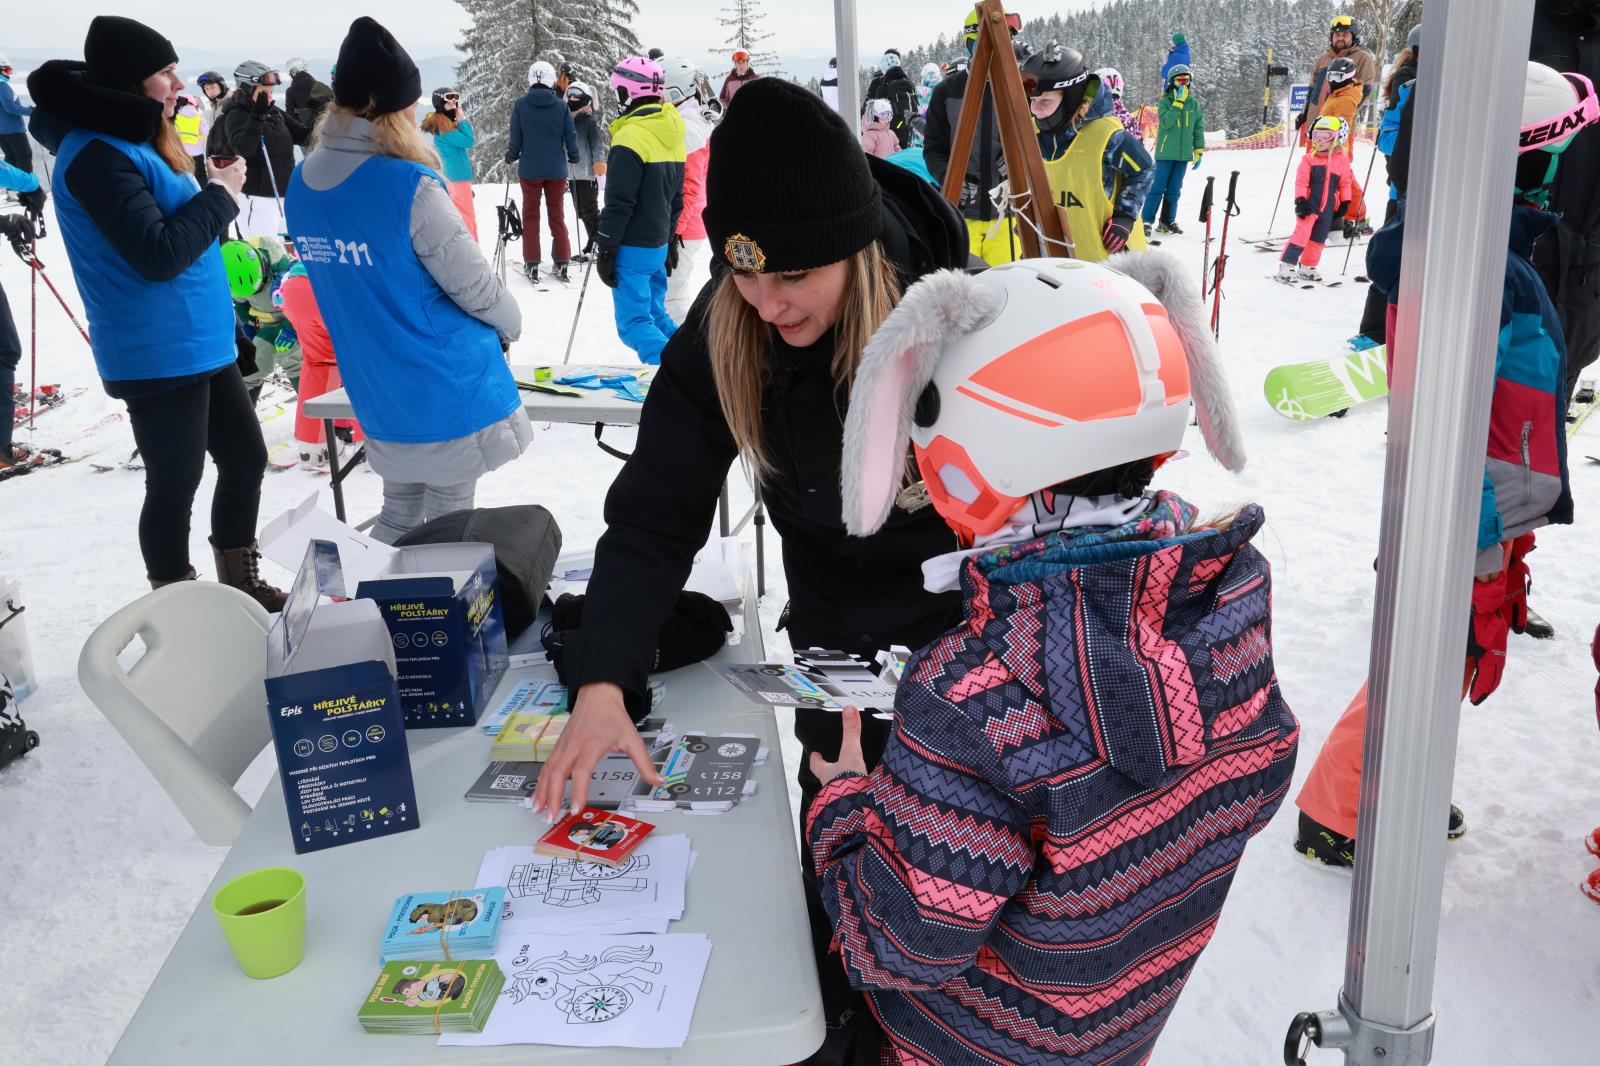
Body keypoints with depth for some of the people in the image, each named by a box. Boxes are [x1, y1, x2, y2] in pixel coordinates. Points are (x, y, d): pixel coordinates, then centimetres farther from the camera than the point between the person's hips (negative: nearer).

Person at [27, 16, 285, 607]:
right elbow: (157, 253, -23)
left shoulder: (134, 142, 13)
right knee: (175, 486, -1)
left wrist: (212, 192, 8)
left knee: (246, 457, 16)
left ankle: (241, 585, 31)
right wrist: (219, 194, -13)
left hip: (203, 344, 10)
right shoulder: (96, 154, -17)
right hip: (159, 356, -10)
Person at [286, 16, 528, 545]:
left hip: (378, 395, 7)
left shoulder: (302, 184, 1)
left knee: (398, 517, 20)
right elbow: (472, 284, -14)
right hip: (448, 387, -6)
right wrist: (509, 324, 5)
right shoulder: (409, 188, -22)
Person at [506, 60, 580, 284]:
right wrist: (573, 156, 18)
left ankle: (531, 265, 6)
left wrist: (510, 156, 14)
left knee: (530, 215, 8)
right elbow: (571, 135, 0)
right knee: (557, 215, 11)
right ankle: (561, 264, 10)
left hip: (530, 169, -1)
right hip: (557, 169, 1)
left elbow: (515, 137, -4)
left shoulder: (521, 105, -7)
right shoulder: (561, 105, -6)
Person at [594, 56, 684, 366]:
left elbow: (618, 203, -17)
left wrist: (605, 250, -12)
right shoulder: (671, 136, 10)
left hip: (633, 247, -8)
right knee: (656, 314, 19)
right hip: (659, 244, 8)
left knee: (634, 323, -6)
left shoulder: (630, 137, -17)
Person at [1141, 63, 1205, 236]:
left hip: (1184, 153, 4)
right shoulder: (1165, 101, -3)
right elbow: (1166, 123, -18)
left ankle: (1167, 220, 16)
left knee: (1174, 190, 9)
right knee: (1158, 188, -6)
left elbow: (1199, 128, 11)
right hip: (1166, 152, -4)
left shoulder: (1193, 103, 8)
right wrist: (1178, 103, -20)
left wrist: (1199, 150, 6)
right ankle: (1146, 220, -4)